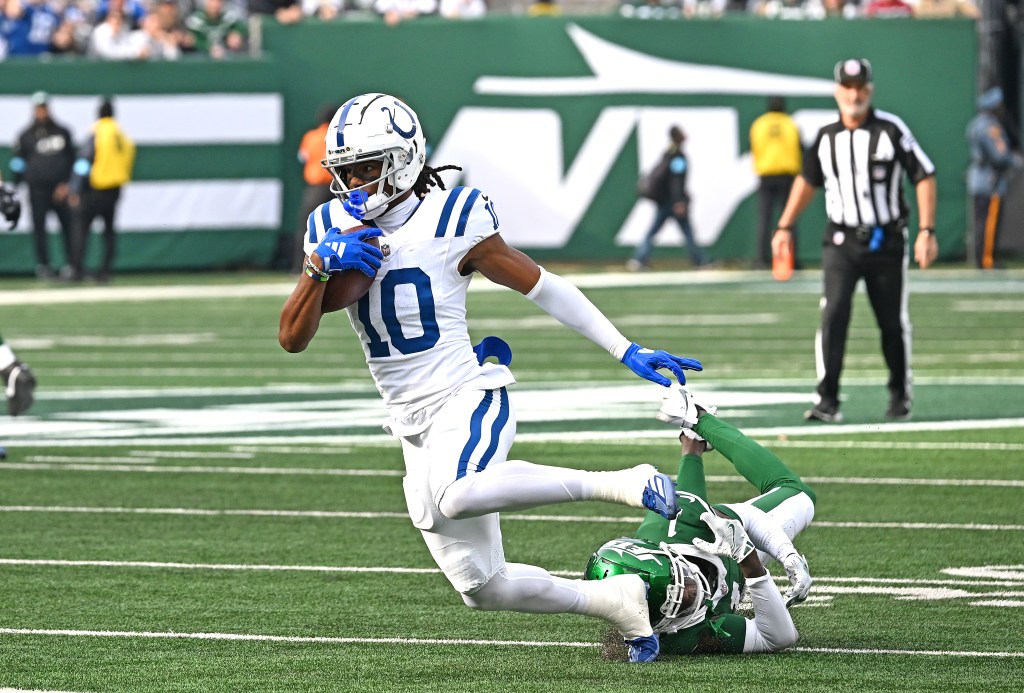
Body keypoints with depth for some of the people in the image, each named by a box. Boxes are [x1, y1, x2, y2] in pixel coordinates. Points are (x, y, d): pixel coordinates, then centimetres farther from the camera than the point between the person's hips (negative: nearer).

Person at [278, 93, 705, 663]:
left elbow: (543, 287, -2)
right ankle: (618, 601, 24)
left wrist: (628, 352, -3)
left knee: (456, 497, -40)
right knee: (482, 587, 4)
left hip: (468, 400, -6)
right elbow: (293, 339, 2)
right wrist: (321, 267, -16)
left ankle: (623, 485, -27)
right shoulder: (334, 229, 6)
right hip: (415, 429, 6)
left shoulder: (452, 220, -8)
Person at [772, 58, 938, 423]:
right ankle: (827, 400, -17)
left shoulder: (891, 129, -7)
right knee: (833, 314, -14)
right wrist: (785, 226, 19)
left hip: (886, 242, -2)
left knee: (892, 322, 7)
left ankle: (900, 396, 26)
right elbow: (808, 179, 21)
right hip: (841, 241, 2)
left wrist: (926, 231, -12)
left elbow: (924, 177, -6)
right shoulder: (826, 137, 5)